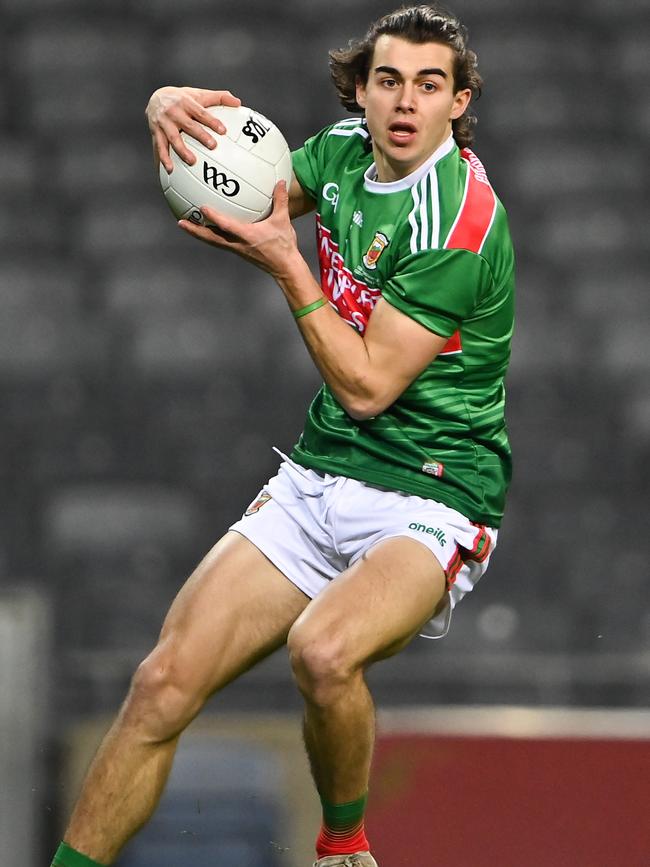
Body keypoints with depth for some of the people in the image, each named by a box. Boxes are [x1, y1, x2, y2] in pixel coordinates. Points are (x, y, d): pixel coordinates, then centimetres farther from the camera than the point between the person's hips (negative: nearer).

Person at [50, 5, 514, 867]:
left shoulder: (458, 219, -19)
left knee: (322, 650, -35)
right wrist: (175, 109, -4)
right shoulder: (345, 150, 3)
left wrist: (285, 262, -19)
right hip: (317, 478, 7)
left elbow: (367, 387, -18)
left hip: (431, 499, -6)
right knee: (164, 683, -9)